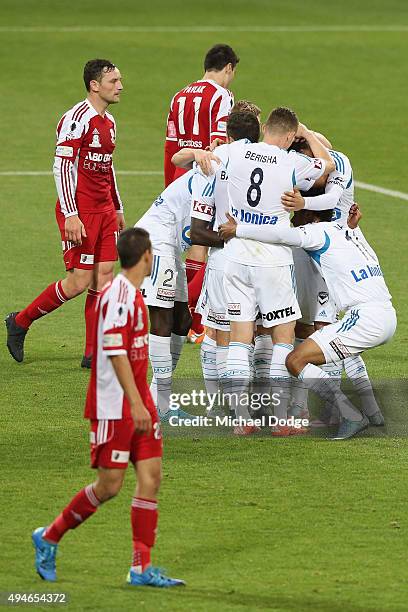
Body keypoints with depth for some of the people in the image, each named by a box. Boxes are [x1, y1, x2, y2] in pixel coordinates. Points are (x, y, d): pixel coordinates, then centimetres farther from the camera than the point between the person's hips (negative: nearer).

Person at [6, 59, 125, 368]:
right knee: (79, 281, -8)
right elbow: (62, 166, -17)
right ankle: (20, 322, 11)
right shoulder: (77, 119, -15)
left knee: (104, 276, 2)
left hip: (104, 211, 8)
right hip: (80, 212, -8)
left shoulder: (109, 122, 14)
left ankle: (94, 354, 5)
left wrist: (118, 209, 25)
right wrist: (70, 215, -22)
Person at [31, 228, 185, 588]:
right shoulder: (118, 295, -17)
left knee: (151, 476, 1)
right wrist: (135, 403, -27)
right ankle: (49, 538, 15)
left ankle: (142, 568, 2)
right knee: (109, 485, -4)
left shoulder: (133, 295, 13)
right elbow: (115, 352, -23)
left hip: (138, 402, 9)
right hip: (114, 406, -9)